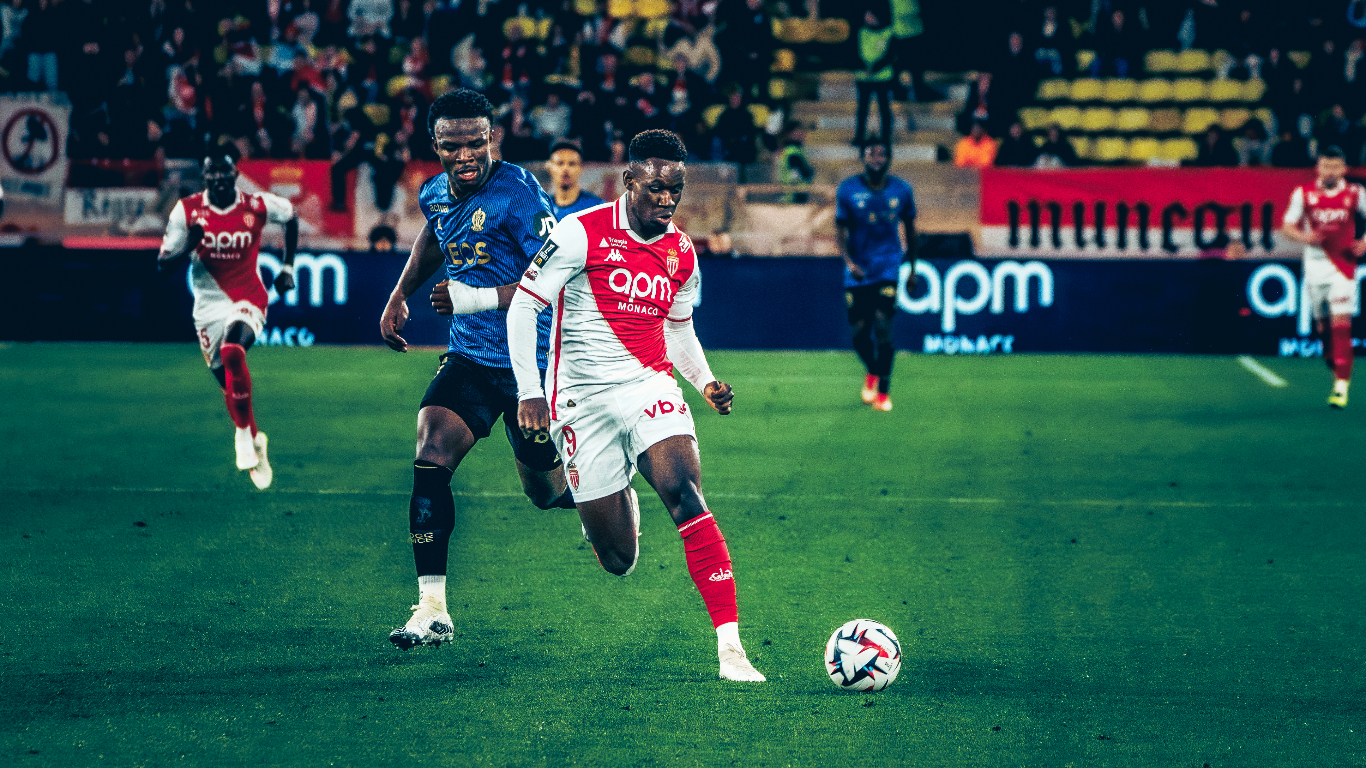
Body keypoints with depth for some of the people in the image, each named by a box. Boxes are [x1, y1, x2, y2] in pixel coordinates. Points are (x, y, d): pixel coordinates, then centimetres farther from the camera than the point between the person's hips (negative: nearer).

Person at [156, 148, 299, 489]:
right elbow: (163, 265, -5)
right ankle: (255, 443, 34)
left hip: (248, 300, -3)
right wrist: (189, 248, -26)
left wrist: (287, 267, 10)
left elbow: (290, 217, 14)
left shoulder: (258, 206, -10)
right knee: (229, 383, 9)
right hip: (209, 304, 3)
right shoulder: (187, 210, -8)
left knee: (232, 352, -32)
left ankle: (244, 432, -16)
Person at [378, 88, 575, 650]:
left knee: (546, 488, 10)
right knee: (431, 458, -17)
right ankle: (432, 610, -15)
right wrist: (399, 297, 23)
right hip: (470, 357, 5)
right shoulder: (435, 194, 3)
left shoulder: (518, 194, -20)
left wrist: (478, 298, -26)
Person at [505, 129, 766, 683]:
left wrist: (705, 381, 5)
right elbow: (523, 307, -6)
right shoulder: (583, 233, -9)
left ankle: (730, 647, -29)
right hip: (582, 403, -3)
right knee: (618, 562, 0)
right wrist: (529, 392, -14)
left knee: (685, 496, -25)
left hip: (649, 388, 3)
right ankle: (614, 502, 41)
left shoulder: (681, 254, 8)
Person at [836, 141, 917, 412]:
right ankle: (872, 372, 34)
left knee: (883, 327, -15)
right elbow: (840, 230, 0)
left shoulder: (902, 191, 3)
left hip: (888, 267, -1)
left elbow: (910, 230, 15)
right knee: (859, 334, 2)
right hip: (857, 272, 1)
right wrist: (849, 261, -16)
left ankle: (883, 391, -5)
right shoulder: (848, 190, -1)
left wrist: (913, 269, 17)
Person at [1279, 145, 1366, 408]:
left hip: (1343, 266, -2)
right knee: (1322, 325, 8)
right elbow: (1287, 226, 5)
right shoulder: (1304, 194, 1)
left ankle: (1342, 386, -14)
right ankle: (1337, 371, 29)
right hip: (1314, 266, 2)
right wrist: (1304, 236, -16)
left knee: (1341, 325, -12)